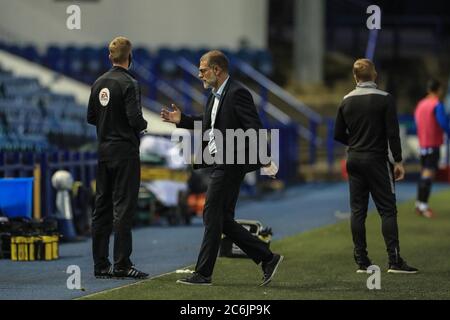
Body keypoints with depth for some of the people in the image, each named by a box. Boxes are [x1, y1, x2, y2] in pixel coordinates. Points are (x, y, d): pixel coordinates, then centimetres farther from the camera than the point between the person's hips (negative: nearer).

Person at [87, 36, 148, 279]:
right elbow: (135, 119, -21)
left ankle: (100, 264, 11)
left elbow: (91, 117, 13)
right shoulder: (128, 84, -14)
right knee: (123, 207, -6)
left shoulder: (99, 83, 9)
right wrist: (143, 125, -1)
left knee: (102, 207, 9)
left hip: (104, 150, 7)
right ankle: (121, 265, -6)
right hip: (125, 151, -7)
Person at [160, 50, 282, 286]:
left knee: (213, 216, -4)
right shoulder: (216, 96, 15)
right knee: (223, 221, 10)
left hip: (230, 166, -10)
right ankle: (267, 258, 14)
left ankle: (203, 273, 3)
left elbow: (254, 128, -20)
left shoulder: (237, 93, -15)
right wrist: (181, 120, 15)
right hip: (221, 166, 10)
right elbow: (208, 124, 27)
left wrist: (264, 160, -26)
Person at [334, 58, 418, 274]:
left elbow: (339, 135, 9)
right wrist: (398, 161, -7)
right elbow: (393, 133, -12)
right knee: (387, 210, -3)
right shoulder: (384, 99, -8)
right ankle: (394, 260, -9)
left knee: (357, 211, 6)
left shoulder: (347, 101, 5)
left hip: (354, 160, 5)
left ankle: (361, 261, 5)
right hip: (377, 161, -5)